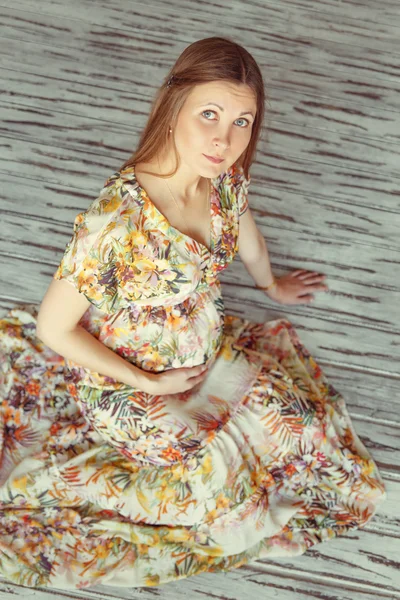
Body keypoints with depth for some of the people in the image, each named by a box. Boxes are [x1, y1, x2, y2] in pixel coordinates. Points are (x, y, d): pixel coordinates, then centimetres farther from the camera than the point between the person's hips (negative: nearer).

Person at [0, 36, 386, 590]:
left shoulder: (224, 176, -14)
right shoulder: (117, 218, -35)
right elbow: (54, 328, -24)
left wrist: (271, 286, 29)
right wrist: (150, 383, -16)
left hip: (210, 352, 7)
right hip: (133, 384, -6)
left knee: (303, 427, 5)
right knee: (228, 484, -10)